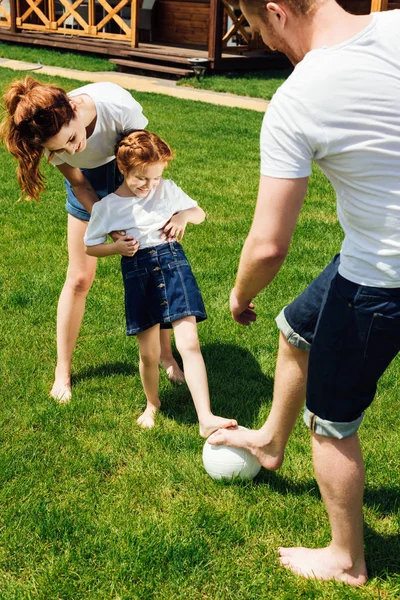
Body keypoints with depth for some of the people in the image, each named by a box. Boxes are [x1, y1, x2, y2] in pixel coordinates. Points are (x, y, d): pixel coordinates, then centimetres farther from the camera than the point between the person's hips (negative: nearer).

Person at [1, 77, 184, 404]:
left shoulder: (118, 105, -39)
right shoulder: (53, 137, -31)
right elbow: (78, 183, -15)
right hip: (90, 183, 1)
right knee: (80, 278, 1)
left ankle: (167, 355, 19)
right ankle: (63, 370, 16)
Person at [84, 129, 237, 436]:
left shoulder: (167, 190, 5)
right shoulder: (107, 207, 1)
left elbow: (200, 213, 17)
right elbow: (90, 246, 10)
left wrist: (184, 215, -6)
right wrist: (116, 247, -10)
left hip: (173, 262, 0)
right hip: (138, 271, 0)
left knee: (189, 342, -11)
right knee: (149, 353, 4)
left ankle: (206, 419, -12)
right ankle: (153, 404, 33)